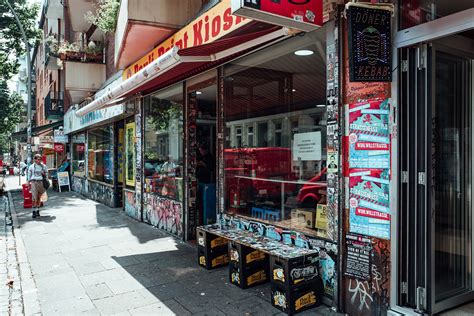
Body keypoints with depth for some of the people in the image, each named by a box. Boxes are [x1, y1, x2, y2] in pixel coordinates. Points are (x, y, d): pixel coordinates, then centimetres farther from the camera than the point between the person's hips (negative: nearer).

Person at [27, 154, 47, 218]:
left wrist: (44, 174, 0)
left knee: (39, 197, 8)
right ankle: (34, 211, -5)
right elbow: (29, 175, 9)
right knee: (34, 197, -9)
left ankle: (37, 210, 19)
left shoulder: (43, 166, 9)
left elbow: (46, 174, 20)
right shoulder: (31, 166, 4)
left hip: (41, 182, 2)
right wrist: (29, 183, 7)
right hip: (34, 182, -2)